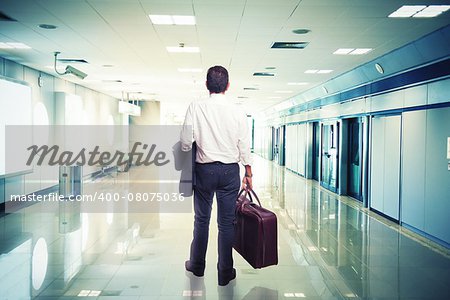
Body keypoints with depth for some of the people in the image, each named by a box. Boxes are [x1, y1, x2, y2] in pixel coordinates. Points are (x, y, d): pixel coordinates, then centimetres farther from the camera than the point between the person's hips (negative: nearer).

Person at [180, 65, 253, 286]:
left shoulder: (195, 108, -8)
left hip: (204, 170, 0)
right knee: (226, 222, 8)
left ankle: (197, 265, 31)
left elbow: (186, 143, -7)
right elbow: (244, 147, -1)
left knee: (201, 219, 15)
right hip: (230, 171, 1)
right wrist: (248, 174, 11)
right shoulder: (237, 112, -5)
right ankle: (225, 273, 18)